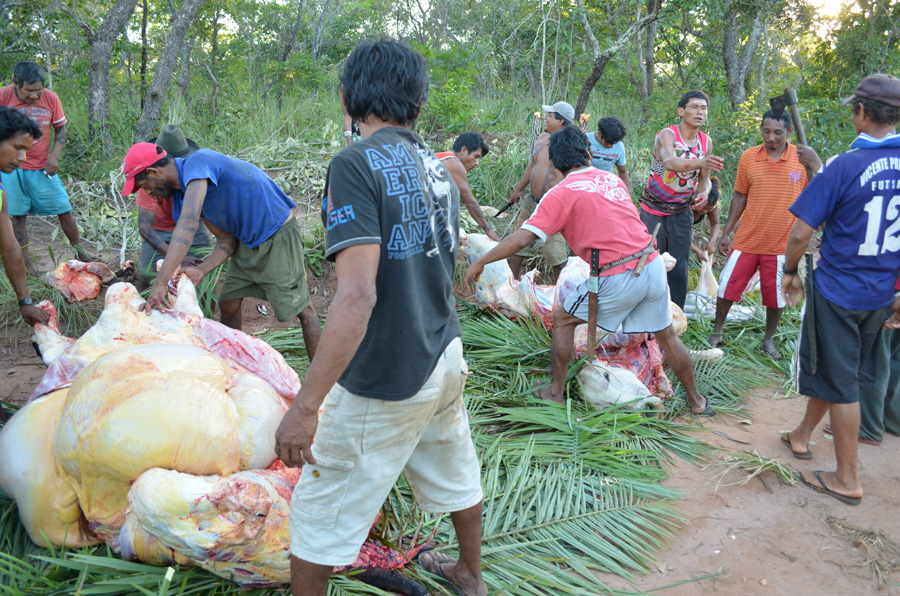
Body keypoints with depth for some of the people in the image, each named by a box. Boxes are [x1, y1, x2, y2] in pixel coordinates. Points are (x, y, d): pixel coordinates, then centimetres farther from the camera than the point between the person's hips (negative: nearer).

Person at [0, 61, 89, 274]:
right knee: (17, 216, 3)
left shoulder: (51, 98, -6)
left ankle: (80, 253, 19)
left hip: (43, 167, 2)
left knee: (64, 210, 3)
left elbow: (60, 129, 5)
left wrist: (54, 157, -8)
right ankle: (26, 263, 13)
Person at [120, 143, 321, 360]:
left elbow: (188, 224, -36)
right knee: (227, 305, 13)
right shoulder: (181, 195, 6)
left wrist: (159, 284, -39)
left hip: (277, 235, -10)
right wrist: (201, 270, -12)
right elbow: (226, 241, 7)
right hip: (248, 242, 10)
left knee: (302, 309, -4)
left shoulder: (197, 162, -22)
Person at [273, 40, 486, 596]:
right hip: (446, 360, 9)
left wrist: (305, 407, -27)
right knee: (457, 474, 27)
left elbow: (357, 297, -29)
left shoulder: (357, 164, -19)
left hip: (385, 381, -8)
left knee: (320, 509, 8)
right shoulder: (438, 168, 5)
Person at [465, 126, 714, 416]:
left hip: (618, 279, -6)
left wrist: (480, 262, -4)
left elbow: (522, 238, -11)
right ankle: (696, 400, 36)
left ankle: (556, 392, 19)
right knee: (666, 335, 21)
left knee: (562, 319, 14)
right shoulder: (614, 179, 13)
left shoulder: (562, 193, -5)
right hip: (653, 266, 6)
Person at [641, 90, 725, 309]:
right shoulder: (667, 135, -16)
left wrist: (704, 191, -11)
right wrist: (701, 162, -57)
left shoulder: (706, 141, 2)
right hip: (654, 209, -5)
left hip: (681, 212, 5)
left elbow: (704, 177, 12)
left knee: (679, 270, 4)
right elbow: (671, 162, -38)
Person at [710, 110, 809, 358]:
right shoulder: (749, 157, -2)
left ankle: (769, 340, 30)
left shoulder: (802, 159, -6)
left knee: (776, 295, 9)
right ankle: (716, 333, 28)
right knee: (727, 287, 7)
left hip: (781, 244, -1)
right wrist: (726, 233, 7)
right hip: (746, 241, 1)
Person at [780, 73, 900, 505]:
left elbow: (801, 232, -18)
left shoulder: (845, 166, -18)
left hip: (838, 291, -6)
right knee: (836, 370, 21)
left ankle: (847, 480, 15)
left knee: (840, 381, 6)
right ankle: (801, 436, 41)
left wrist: (790, 272, -1)